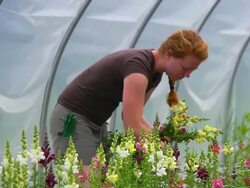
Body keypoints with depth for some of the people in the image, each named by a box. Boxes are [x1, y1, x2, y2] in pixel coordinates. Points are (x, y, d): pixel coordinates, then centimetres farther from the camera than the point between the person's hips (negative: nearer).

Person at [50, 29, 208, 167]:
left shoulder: (155, 72, 2)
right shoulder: (138, 66, -26)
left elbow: (133, 116, 7)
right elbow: (133, 126, -30)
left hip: (97, 124, 9)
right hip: (72, 120, -9)